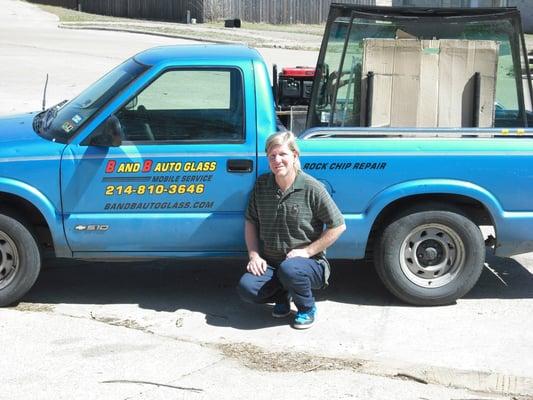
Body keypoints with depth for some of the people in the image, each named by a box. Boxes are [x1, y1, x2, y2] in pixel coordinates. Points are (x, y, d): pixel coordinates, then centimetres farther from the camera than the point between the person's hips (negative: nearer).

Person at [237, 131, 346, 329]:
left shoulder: (311, 188, -11)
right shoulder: (261, 184, 3)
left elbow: (338, 226, -7)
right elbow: (251, 221, 11)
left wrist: (307, 251, -12)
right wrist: (254, 255, -2)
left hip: (310, 263, -4)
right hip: (269, 264, 4)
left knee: (289, 269, -38)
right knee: (246, 287, -24)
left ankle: (307, 309, -4)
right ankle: (283, 296, 11)